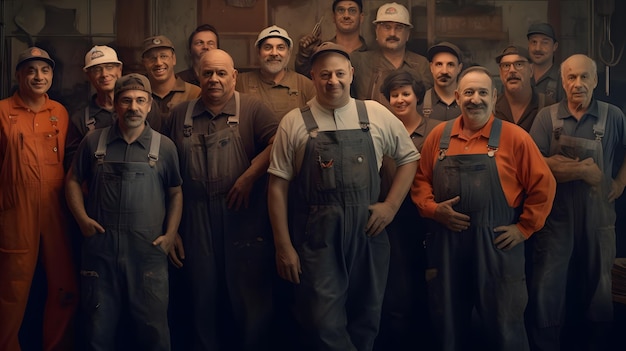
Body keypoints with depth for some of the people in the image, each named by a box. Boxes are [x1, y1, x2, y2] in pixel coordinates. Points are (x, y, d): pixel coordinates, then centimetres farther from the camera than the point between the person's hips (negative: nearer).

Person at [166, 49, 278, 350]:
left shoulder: (252, 108, 0)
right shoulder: (181, 114, 13)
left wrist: (249, 176, -21)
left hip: (243, 215, -3)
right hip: (197, 220, 4)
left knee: (248, 291, 3)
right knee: (202, 291, 14)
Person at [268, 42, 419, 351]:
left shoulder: (377, 115, 5)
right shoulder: (294, 123, 0)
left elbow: (408, 157, 16)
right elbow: (278, 187, -1)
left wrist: (392, 204, 3)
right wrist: (283, 246, -5)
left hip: (368, 233, 2)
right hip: (316, 239, -2)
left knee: (365, 323, 12)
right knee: (323, 325, -4)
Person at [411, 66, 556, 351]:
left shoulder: (514, 137, -4)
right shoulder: (439, 136, 6)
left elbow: (543, 186, -2)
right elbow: (420, 180, 10)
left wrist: (524, 228, -5)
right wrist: (432, 208, -7)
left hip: (497, 245, -3)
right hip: (446, 244, 3)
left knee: (503, 327, 9)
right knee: (448, 324, 15)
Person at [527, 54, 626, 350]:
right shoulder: (547, 117, -3)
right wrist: (585, 169, -15)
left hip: (598, 217, 2)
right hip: (556, 216, -1)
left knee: (597, 289, 13)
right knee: (546, 290, 1)